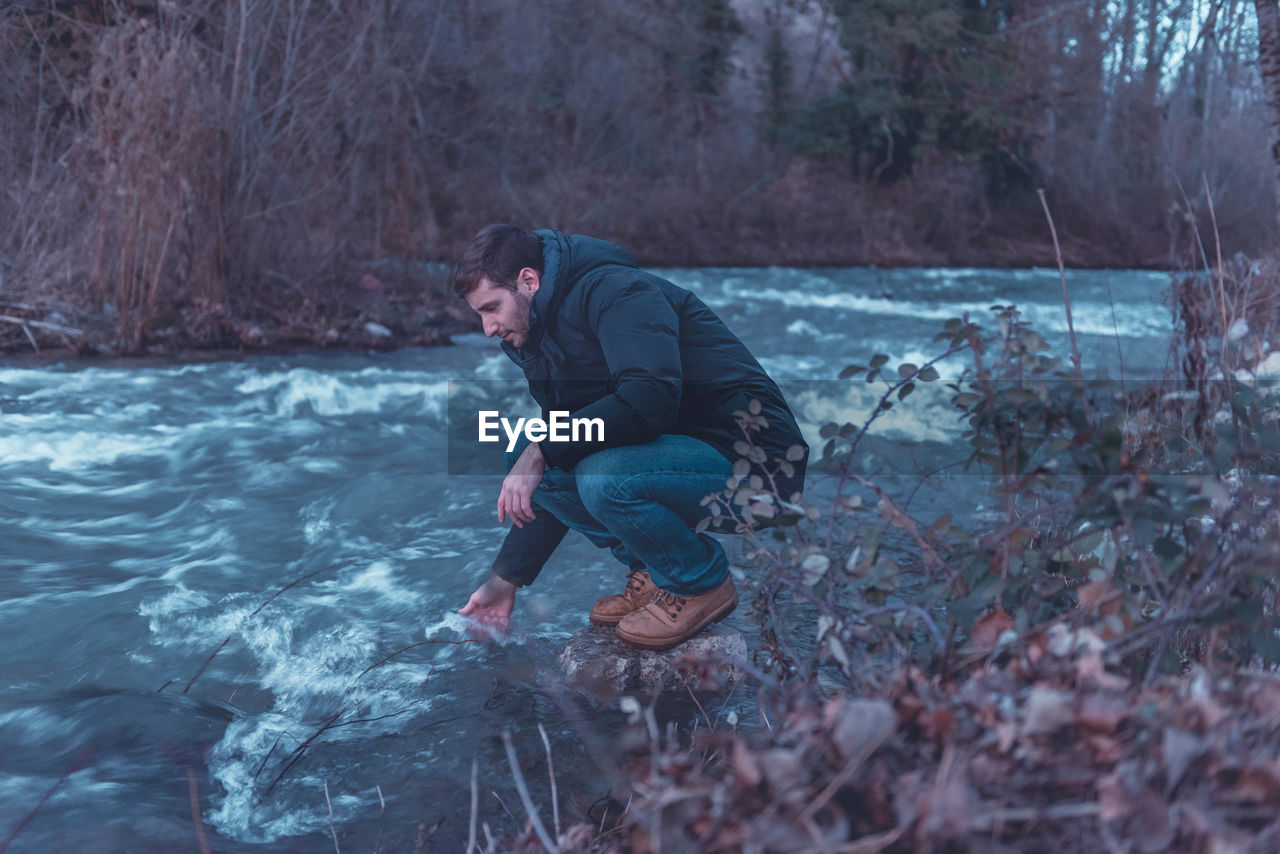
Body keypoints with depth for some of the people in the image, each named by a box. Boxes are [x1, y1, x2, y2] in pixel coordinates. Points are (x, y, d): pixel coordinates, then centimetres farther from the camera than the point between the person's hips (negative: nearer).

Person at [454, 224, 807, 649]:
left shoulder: (616, 290, -16)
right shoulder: (541, 350, 12)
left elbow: (649, 400, -33)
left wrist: (542, 450, -24)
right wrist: (505, 581, 14)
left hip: (754, 459, -9)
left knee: (604, 477, -33)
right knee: (524, 455, -1)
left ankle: (703, 583, -5)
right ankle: (649, 568, 8)